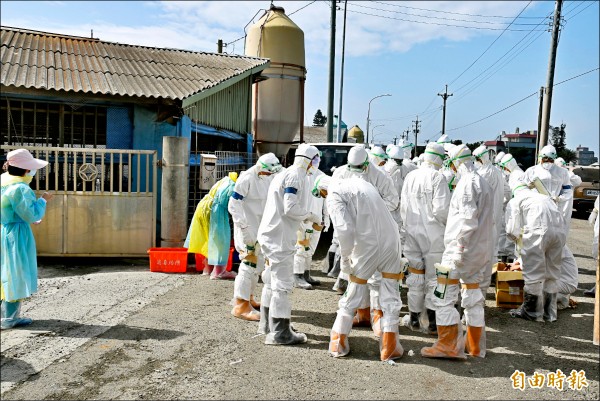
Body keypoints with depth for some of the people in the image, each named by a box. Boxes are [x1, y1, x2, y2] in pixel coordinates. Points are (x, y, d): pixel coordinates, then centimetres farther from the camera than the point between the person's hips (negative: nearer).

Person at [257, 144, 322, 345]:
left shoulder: (284, 174, 17)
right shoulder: (296, 176, -13)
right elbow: (291, 208, -21)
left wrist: (305, 217, 13)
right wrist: (311, 216, -7)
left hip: (271, 235, 10)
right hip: (280, 237, -10)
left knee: (274, 281, 20)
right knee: (283, 283, -3)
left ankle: (269, 324, 33)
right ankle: (280, 333, 4)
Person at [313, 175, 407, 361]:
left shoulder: (333, 196, -3)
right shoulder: (361, 182, 18)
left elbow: (345, 228, -17)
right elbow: (379, 213, 16)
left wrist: (345, 257, -4)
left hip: (367, 244, -5)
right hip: (391, 239, 5)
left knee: (353, 296, 12)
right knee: (390, 296, 13)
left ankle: (338, 342, 25)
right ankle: (389, 346, 17)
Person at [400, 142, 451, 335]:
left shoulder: (410, 177, 4)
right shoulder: (437, 177, -12)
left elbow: (403, 207, 7)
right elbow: (441, 209, -18)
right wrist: (448, 223, 1)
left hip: (412, 232, 4)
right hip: (433, 234, -4)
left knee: (415, 276, 14)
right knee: (434, 277, 8)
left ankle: (414, 317, 23)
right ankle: (433, 321, 14)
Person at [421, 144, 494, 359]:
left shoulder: (467, 183, -12)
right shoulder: (483, 183, 18)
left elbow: (467, 221, -21)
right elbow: (485, 219, 17)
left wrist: (458, 250, -20)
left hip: (463, 247, -10)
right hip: (481, 250, 10)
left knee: (443, 297, -5)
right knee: (473, 297, 16)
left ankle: (448, 345, -2)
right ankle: (475, 346, 25)